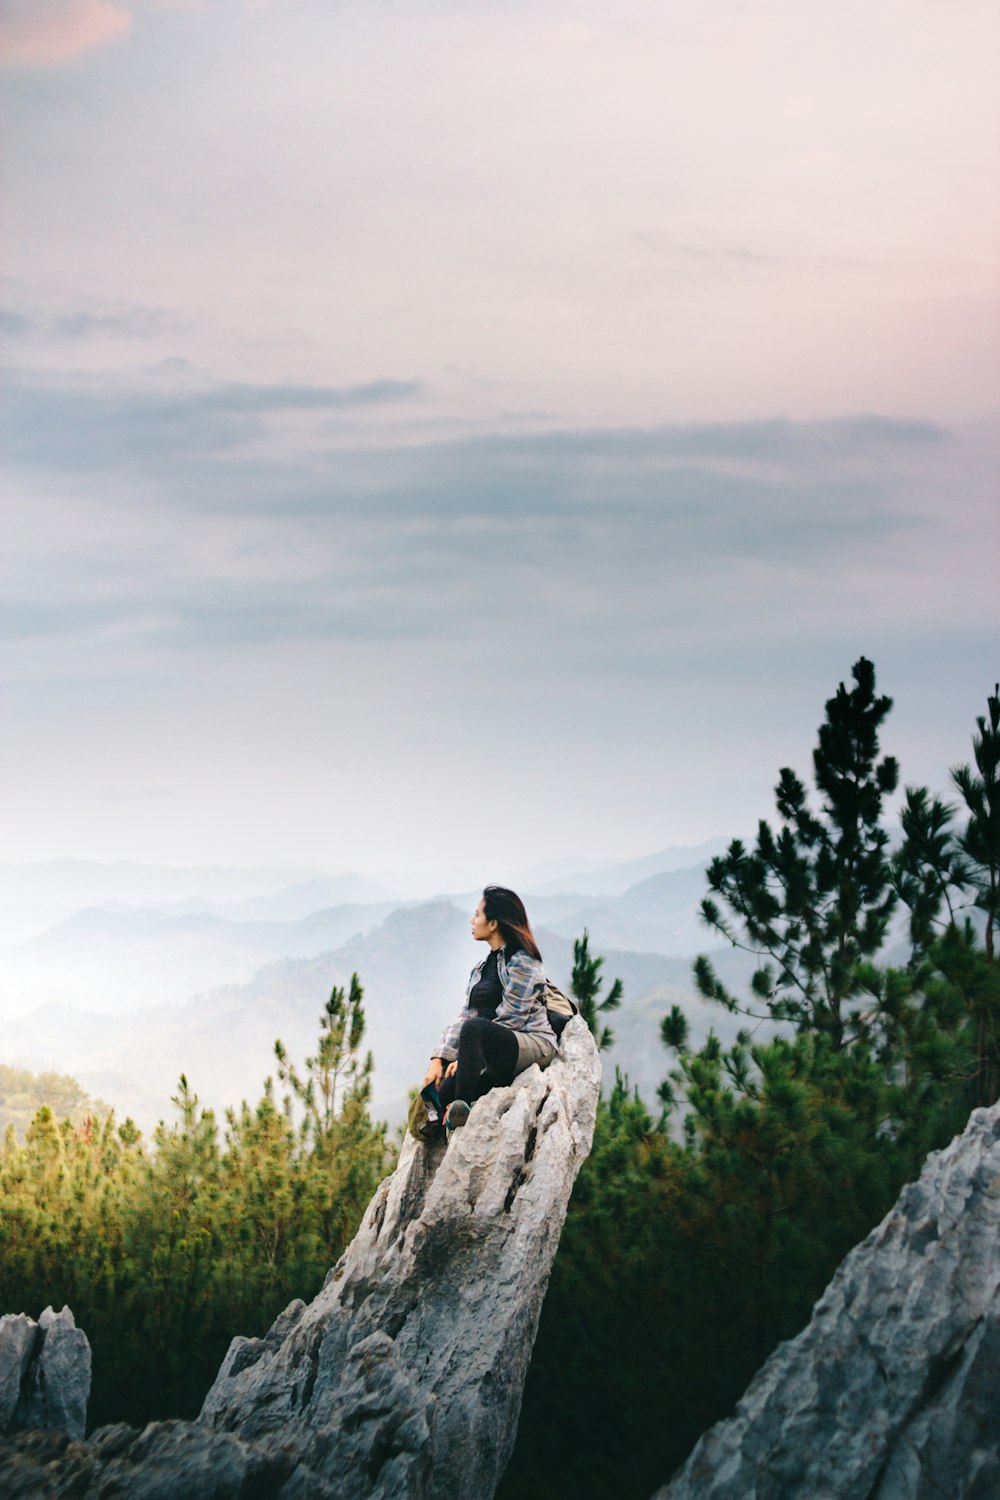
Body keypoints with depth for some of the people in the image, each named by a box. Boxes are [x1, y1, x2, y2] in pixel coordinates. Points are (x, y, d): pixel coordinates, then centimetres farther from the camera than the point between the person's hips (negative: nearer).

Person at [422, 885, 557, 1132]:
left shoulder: (521, 963, -4)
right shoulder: (482, 967, 22)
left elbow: (510, 1020, -12)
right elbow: (464, 1017, 15)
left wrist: (465, 1058, -14)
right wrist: (438, 1060, 1)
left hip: (533, 1045, -8)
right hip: (498, 1061, 8)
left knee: (474, 1028, -38)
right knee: (438, 1090, -16)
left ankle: (461, 1108, -41)